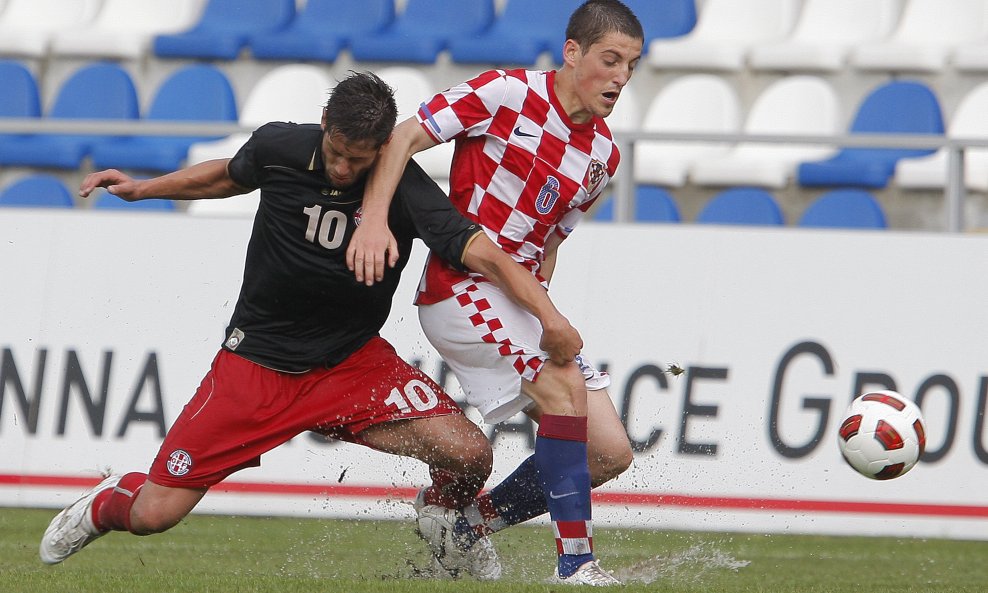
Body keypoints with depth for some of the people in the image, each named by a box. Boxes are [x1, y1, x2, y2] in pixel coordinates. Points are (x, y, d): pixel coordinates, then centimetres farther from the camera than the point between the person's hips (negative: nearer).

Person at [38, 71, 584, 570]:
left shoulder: (405, 189, -20)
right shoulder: (278, 146, -10)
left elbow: (483, 254, -30)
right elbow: (230, 175, 15)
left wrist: (549, 315, -44)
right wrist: (142, 188, 10)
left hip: (351, 362, -1)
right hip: (255, 359, 1)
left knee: (470, 455, -23)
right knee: (151, 516, -5)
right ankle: (107, 503, 35)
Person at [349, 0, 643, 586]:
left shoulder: (603, 154, 9)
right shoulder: (506, 94, -11)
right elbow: (403, 138, -14)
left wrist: (539, 310, 3)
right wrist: (374, 219, -27)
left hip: (518, 302, 8)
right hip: (459, 289, -8)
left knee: (611, 453, 0)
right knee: (565, 384, -28)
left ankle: (463, 523, 13)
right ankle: (576, 564, -27)